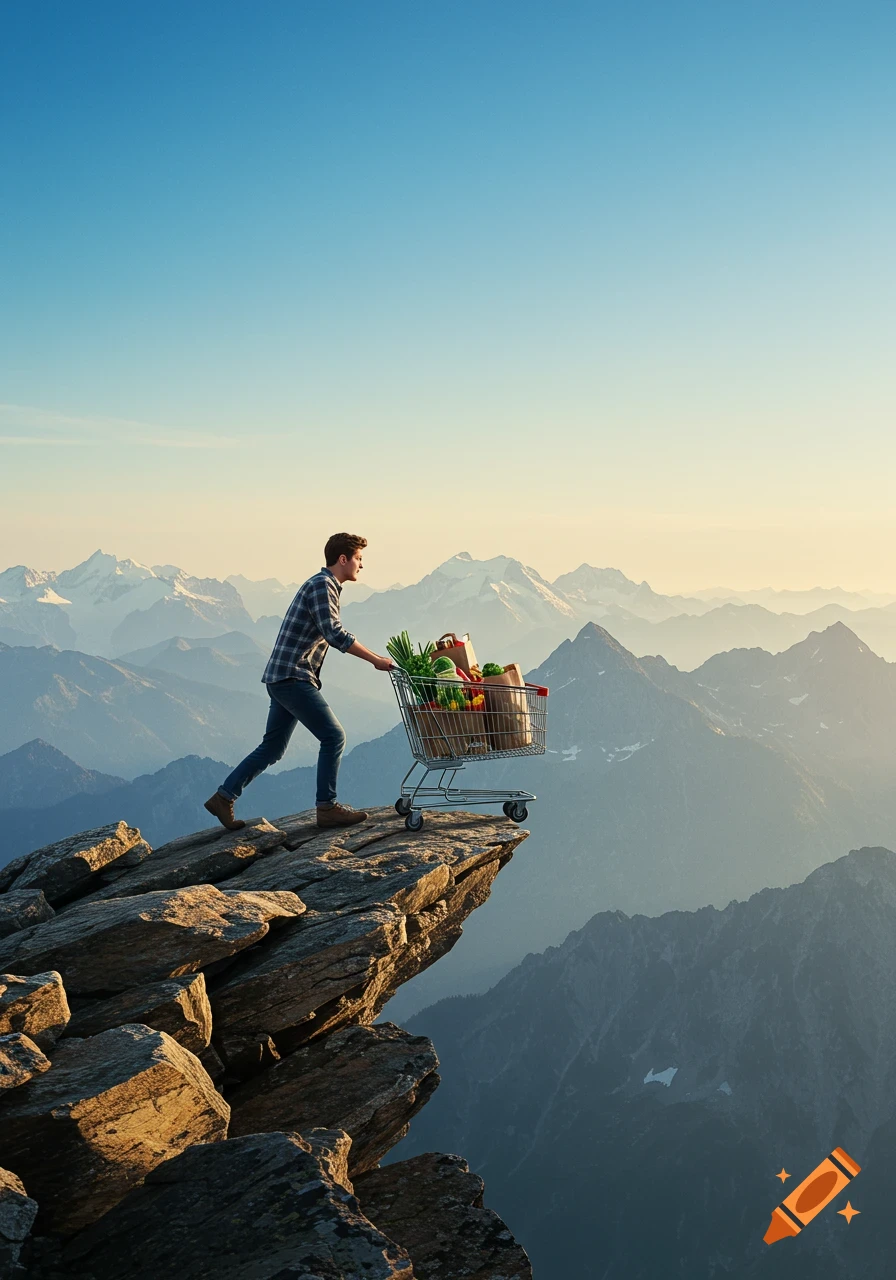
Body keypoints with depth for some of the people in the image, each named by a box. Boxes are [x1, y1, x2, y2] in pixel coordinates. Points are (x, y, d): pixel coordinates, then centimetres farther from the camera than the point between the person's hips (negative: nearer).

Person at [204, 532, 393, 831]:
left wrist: (376, 657, 21)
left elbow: (333, 635, 25)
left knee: (272, 748, 12)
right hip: (292, 677, -10)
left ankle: (223, 797, 15)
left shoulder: (326, 586, 20)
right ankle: (327, 807, -3)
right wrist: (375, 660, -18)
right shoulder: (322, 585, -12)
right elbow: (335, 634, -22)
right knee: (333, 736, -8)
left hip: (284, 679, 10)